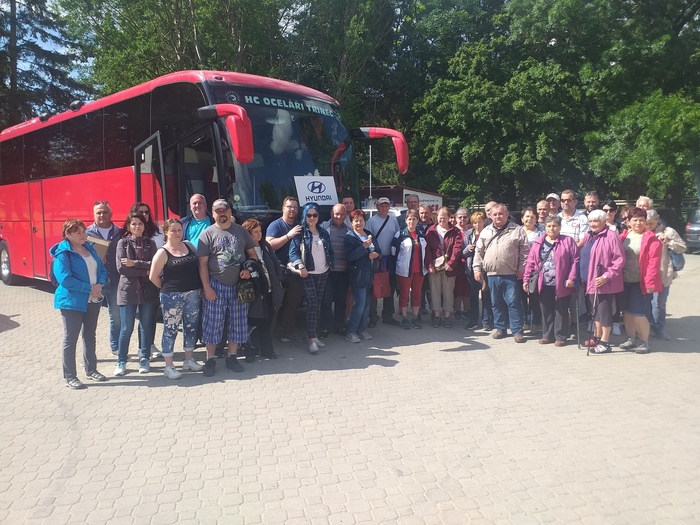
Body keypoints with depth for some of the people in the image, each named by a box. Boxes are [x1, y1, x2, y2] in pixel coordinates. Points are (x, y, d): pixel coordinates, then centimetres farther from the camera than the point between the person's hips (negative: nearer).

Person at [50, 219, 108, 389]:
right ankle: (70, 377, 10)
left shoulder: (90, 248, 9)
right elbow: (65, 279, -21)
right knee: (71, 339, 2)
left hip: (93, 300, 7)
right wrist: (90, 288, -19)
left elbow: (102, 269, 9)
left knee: (90, 336, 16)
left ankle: (91, 370, 28)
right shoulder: (62, 253, -12)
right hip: (72, 302, -7)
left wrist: (100, 285, -11)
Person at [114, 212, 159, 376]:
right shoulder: (122, 243, 3)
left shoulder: (150, 243, 8)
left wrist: (134, 263, -14)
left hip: (148, 291, 2)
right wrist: (145, 271, -11)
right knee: (126, 328, 2)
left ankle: (144, 360, 19)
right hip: (128, 290, -1)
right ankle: (121, 362, 14)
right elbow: (121, 268, -9)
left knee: (147, 326, 6)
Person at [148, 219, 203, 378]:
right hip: (172, 296, -5)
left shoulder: (189, 246, 7)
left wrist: (199, 287, 7)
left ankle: (189, 360, 26)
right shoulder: (163, 252, -6)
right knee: (170, 329, 0)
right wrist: (166, 288, 5)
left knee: (191, 327, 12)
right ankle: (168, 366, 8)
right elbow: (153, 277, -5)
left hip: (193, 294, 5)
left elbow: (199, 266, 14)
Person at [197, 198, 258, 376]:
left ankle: (232, 357, 22)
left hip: (238, 284, 3)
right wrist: (206, 287, -12)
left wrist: (248, 269, -6)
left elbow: (252, 253, 13)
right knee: (213, 323, 1)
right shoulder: (207, 234, -3)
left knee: (237, 323, 8)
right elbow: (203, 263, -5)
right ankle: (210, 359, 14)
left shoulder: (241, 230, 7)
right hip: (216, 285, -3)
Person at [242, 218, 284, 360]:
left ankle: (267, 350, 25)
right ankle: (250, 352, 16)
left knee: (266, 323, 14)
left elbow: (276, 265, 14)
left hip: (270, 291, 6)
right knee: (252, 323, 2)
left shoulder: (266, 246, 11)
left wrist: (278, 282, 7)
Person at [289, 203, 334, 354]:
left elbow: (330, 251, 17)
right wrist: (301, 266, -25)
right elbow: (293, 251, -12)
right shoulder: (300, 233, -4)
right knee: (312, 304, -10)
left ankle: (315, 335, 18)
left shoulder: (323, 233, 12)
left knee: (318, 304, 9)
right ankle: (312, 340, -10)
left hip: (323, 273, 5)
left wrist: (330, 265, 5)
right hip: (308, 274, -5)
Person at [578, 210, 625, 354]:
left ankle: (605, 342, 8)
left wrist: (606, 276, -20)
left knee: (604, 311, -1)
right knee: (596, 311, 17)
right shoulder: (589, 236, 13)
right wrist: (583, 276, 13)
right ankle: (597, 337, 30)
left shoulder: (611, 236, -13)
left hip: (604, 283, -8)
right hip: (590, 281, 8)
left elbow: (619, 260, -16)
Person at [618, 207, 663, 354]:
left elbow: (653, 263, -13)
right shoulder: (624, 236, 6)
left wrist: (650, 283, -18)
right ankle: (631, 339, 29)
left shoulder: (651, 239, -8)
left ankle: (644, 342, 15)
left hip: (641, 283, -5)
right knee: (627, 312, 13)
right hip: (625, 281, 5)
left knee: (638, 314, -3)